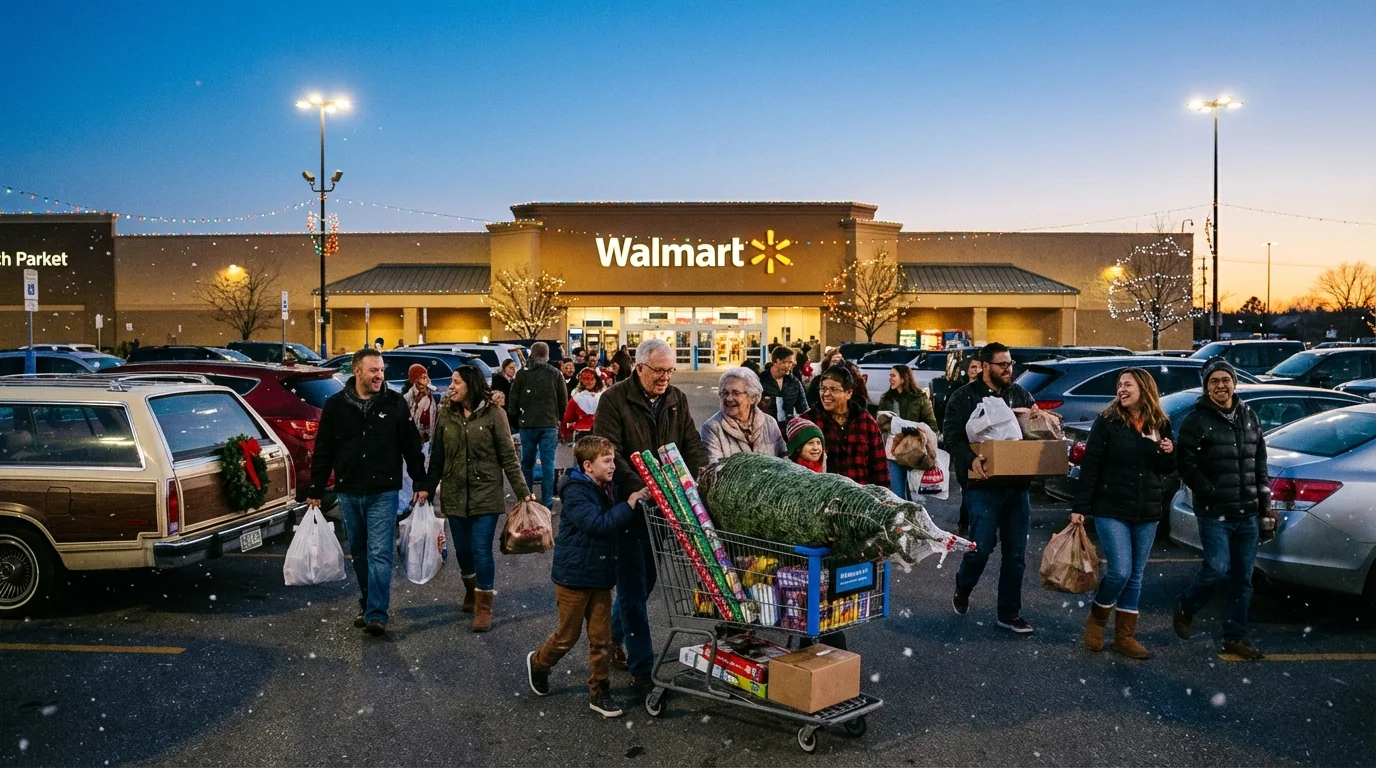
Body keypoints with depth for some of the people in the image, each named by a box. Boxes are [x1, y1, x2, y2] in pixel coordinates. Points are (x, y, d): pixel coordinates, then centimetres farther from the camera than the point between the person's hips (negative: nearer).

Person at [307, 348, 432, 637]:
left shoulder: (395, 403, -2)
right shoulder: (335, 405, 1)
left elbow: (411, 447, 2)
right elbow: (323, 451, 5)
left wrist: (421, 483, 0)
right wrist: (315, 490, 5)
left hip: (383, 493, -2)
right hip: (349, 494, 3)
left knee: (380, 553, -7)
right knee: (359, 553, 13)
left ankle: (376, 614, -7)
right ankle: (368, 605, 27)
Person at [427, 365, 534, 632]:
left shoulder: (493, 414, -8)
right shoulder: (446, 415, 3)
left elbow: (508, 456, -6)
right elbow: (437, 456, 8)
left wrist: (522, 490, -9)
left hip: (486, 494, -4)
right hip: (454, 494, 4)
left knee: (481, 551, -4)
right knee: (462, 550, 12)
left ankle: (483, 608, 9)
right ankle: (471, 593, 37)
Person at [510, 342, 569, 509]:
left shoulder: (522, 373, 0)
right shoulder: (555, 374, 1)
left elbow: (513, 400, 0)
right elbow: (564, 402, 3)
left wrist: (515, 417, 16)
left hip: (527, 424, 0)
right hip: (549, 424, 0)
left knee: (527, 462, 12)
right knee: (548, 464, 1)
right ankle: (547, 501, -2)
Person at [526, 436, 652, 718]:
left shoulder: (606, 490, 7)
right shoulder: (575, 494, -18)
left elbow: (618, 526, 16)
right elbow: (599, 524, -29)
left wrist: (639, 501, 1)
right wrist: (630, 503, -25)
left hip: (600, 575, 7)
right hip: (574, 576, -7)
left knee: (601, 638, 8)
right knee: (568, 634, 8)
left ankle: (599, 693, 18)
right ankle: (538, 663, 36)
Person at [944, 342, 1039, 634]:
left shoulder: (1020, 394, 13)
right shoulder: (965, 397, -3)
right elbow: (952, 436, -10)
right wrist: (970, 459, -28)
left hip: (1018, 486, 5)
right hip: (985, 486, -5)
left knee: (1015, 553, 7)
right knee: (981, 547, -7)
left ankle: (1009, 613, 18)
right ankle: (962, 591, 24)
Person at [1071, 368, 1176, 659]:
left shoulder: (1160, 424, 7)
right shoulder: (1108, 422, -6)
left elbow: (1166, 469, 17)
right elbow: (1090, 466, -8)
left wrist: (1169, 454, -6)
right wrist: (1079, 507, -12)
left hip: (1146, 513, 4)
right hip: (1111, 509, -4)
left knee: (1135, 576, 8)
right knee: (1120, 570, -11)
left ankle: (1125, 637, 18)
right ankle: (1096, 619, 15)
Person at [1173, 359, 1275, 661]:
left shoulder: (1250, 417, 13)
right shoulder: (1197, 420, -5)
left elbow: (1260, 463, 17)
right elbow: (1186, 464, -9)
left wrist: (1264, 503, 11)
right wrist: (1211, 495, -13)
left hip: (1248, 514, 5)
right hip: (1214, 514, -5)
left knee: (1243, 578, 8)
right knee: (1217, 569, -13)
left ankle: (1235, 637, 19)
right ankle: (1185, 608, 14)